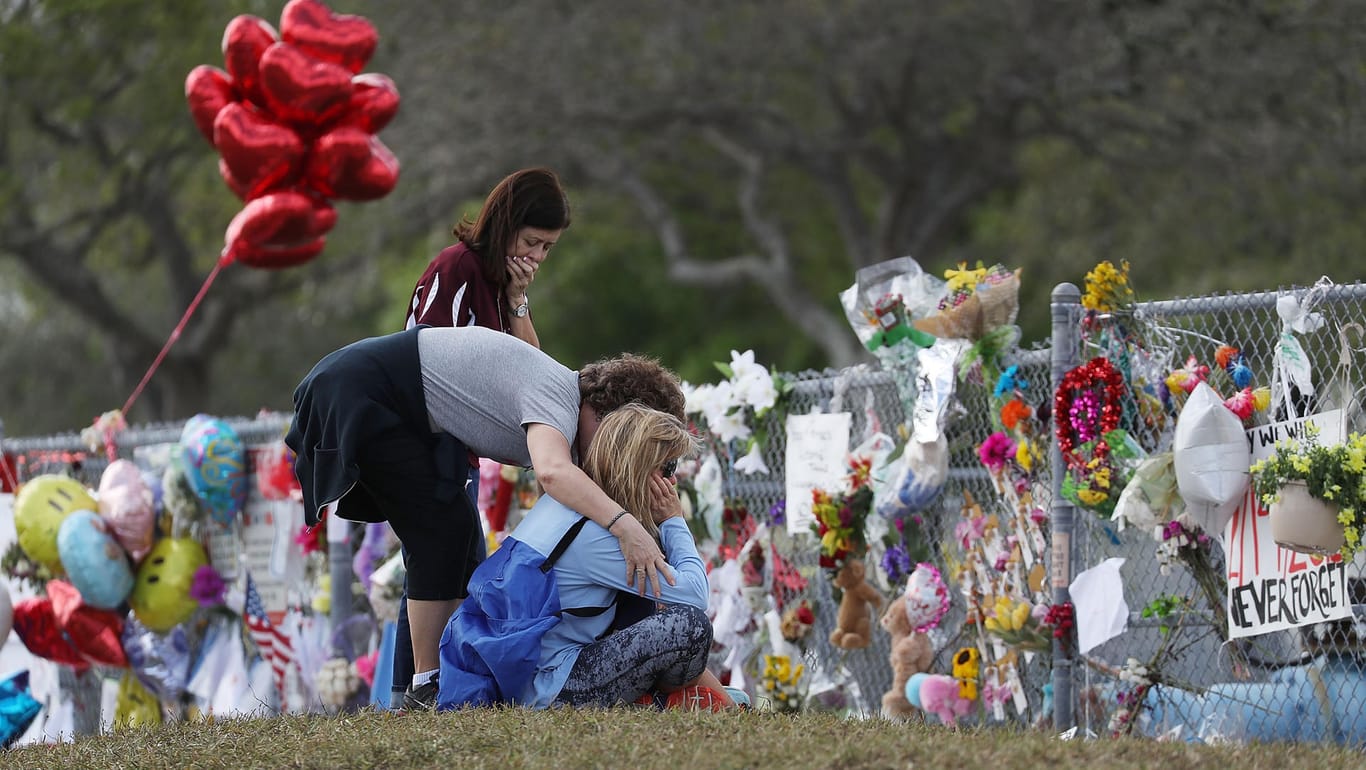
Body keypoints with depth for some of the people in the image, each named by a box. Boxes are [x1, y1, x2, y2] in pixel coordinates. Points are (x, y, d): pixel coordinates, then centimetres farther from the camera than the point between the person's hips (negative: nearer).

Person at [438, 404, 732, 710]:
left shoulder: (560, 501, 9)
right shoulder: (592, 535, -20)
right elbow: (693, 595, -18)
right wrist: (674, 521, -5)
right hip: (548, 690, -11)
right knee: (690, 626, -21)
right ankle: (663, 698, 6)